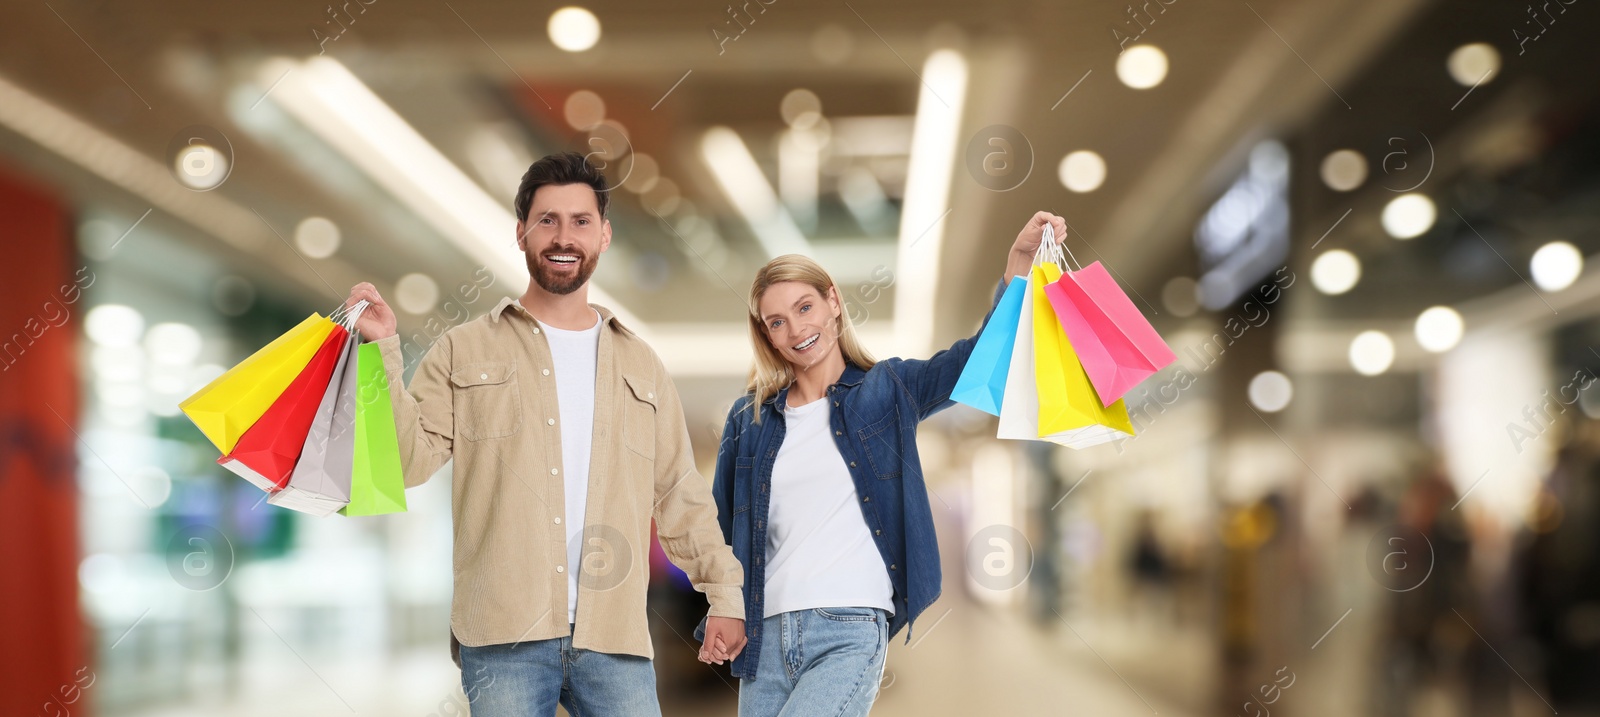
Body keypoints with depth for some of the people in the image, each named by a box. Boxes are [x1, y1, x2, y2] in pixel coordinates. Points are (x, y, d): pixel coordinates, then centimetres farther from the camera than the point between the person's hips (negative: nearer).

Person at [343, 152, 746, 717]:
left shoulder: (639, 365, 18)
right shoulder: (465, 351, 9)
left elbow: (680, 497, 18)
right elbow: (410, 458, -1)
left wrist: (724, 592, 12)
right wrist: (383, 354, -10)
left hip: (615, 638, 2)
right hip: (504, 637, -2)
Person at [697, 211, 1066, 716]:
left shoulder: (886, 391, 8)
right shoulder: (748, 419, 14)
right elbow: (722, 528, 17)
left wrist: (1019, 262, -18)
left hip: (852, 633, -3)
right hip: (766, 637, 4)